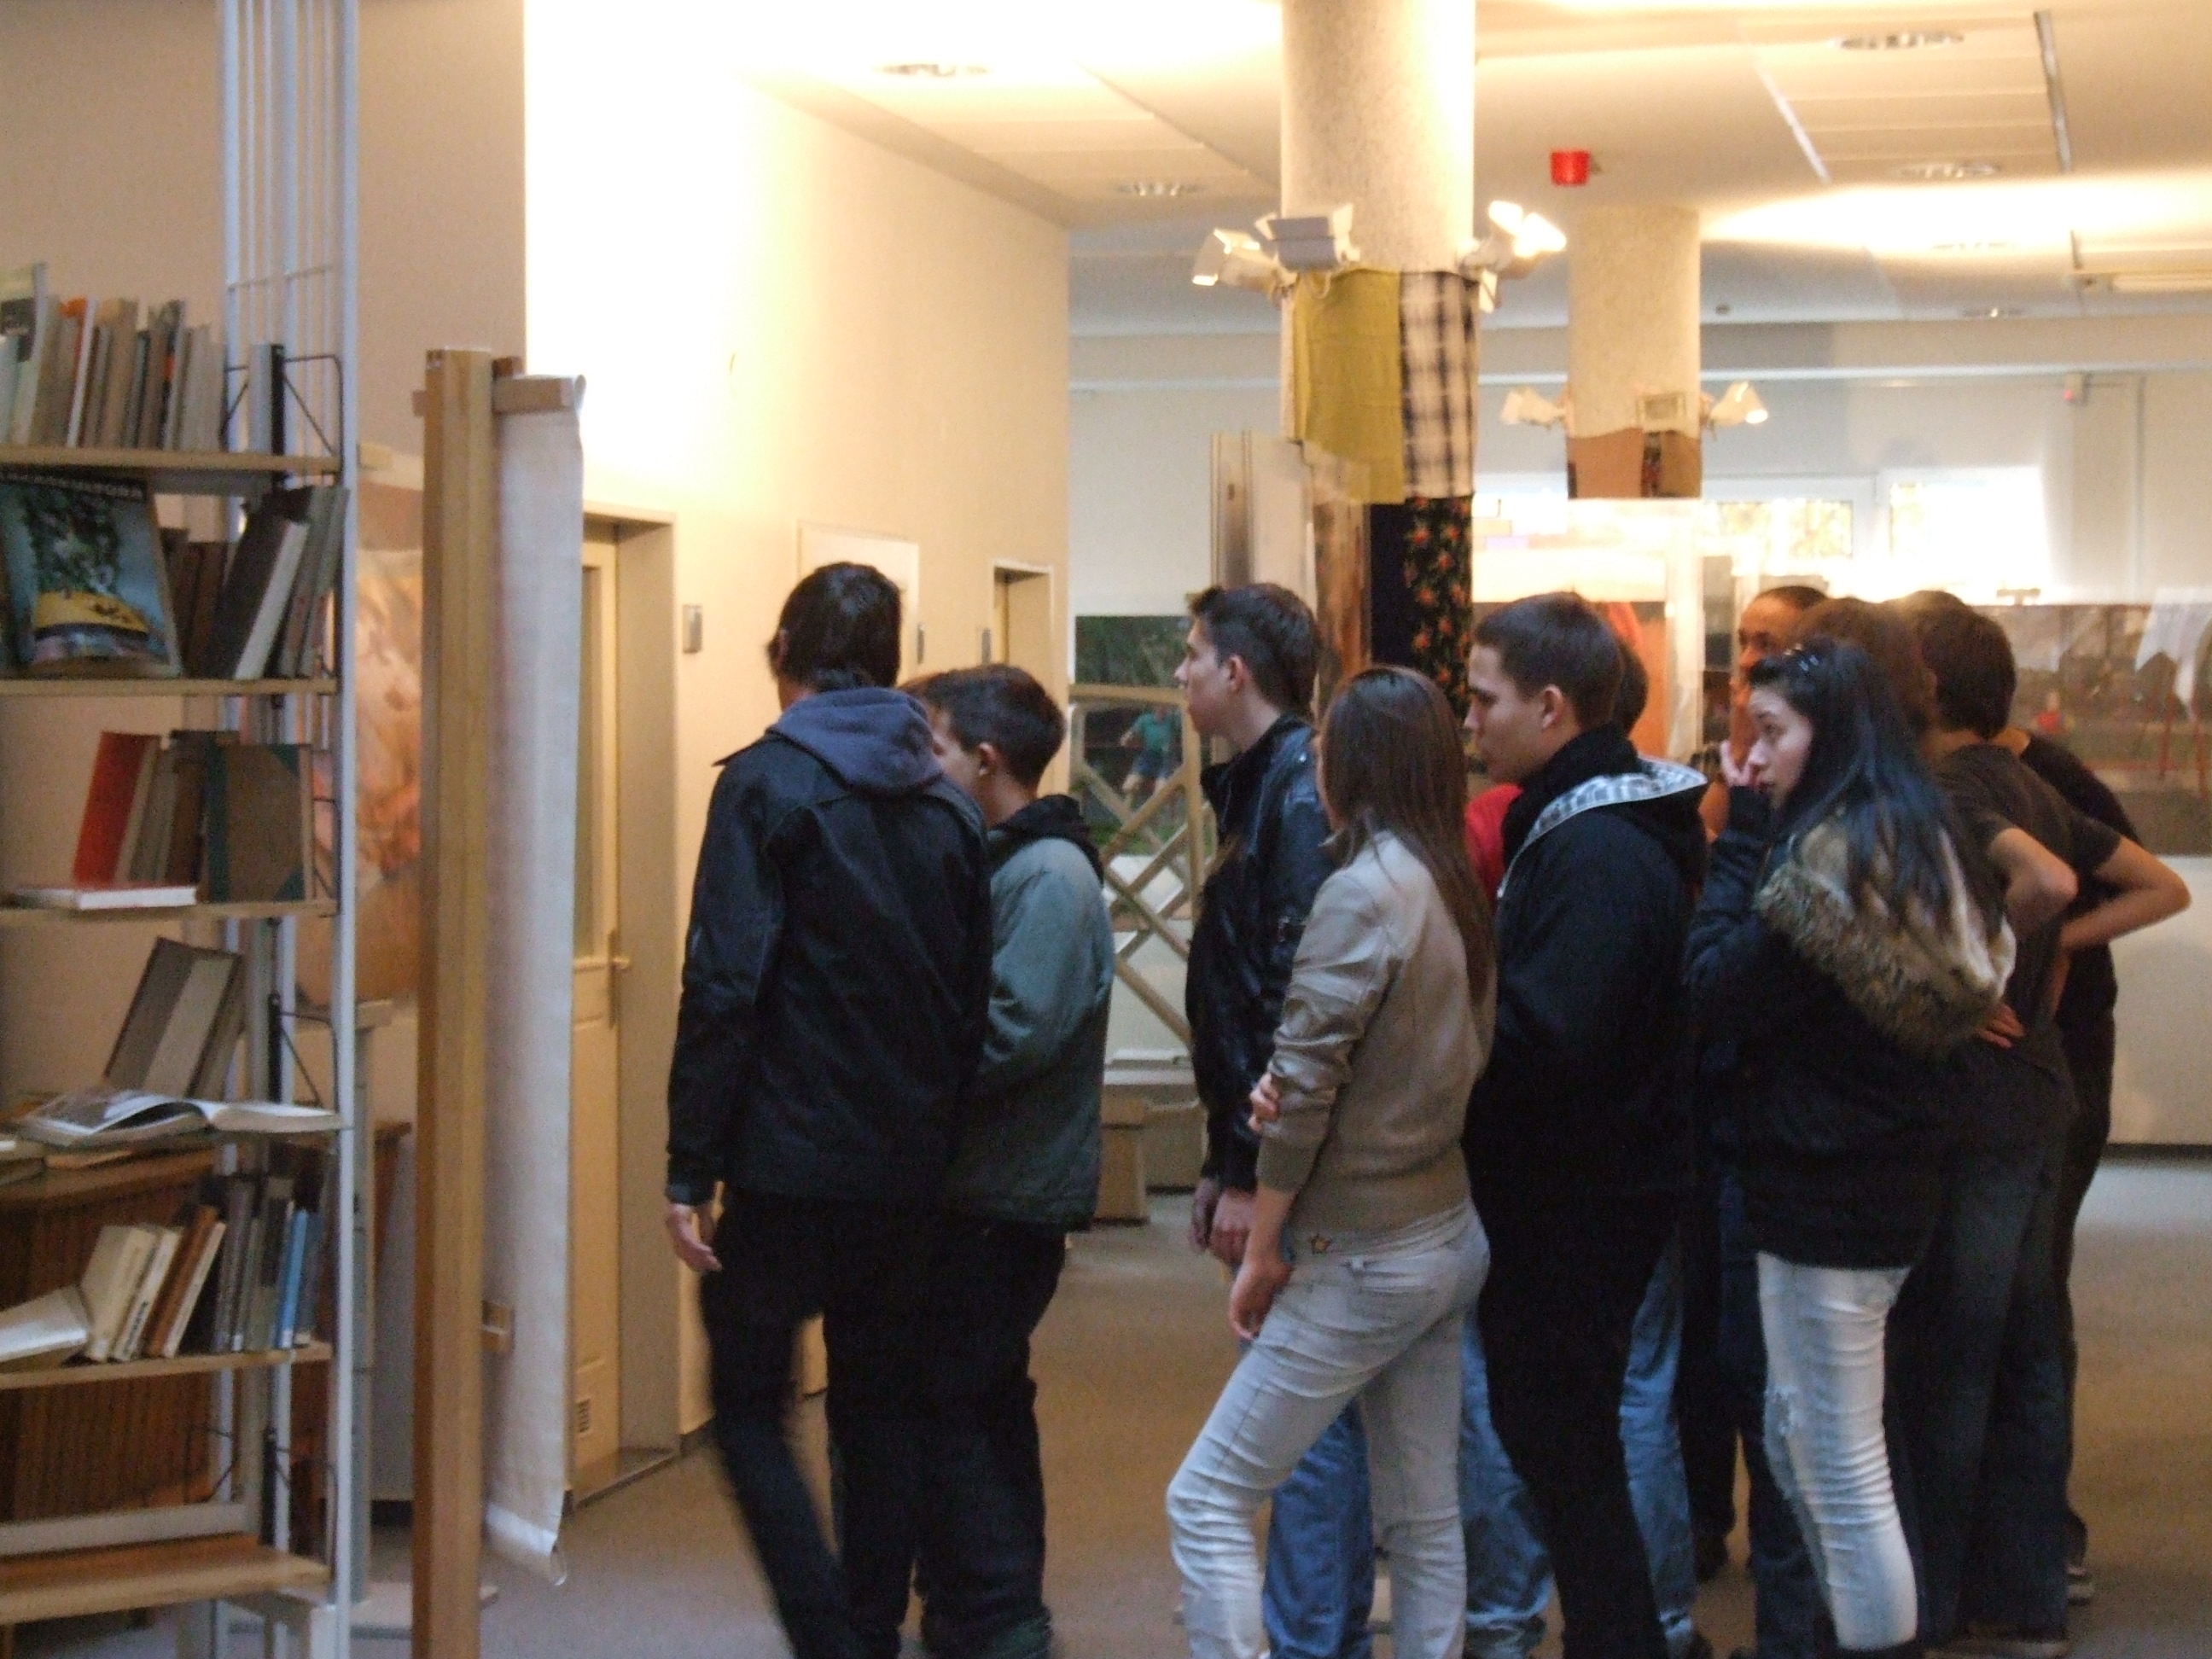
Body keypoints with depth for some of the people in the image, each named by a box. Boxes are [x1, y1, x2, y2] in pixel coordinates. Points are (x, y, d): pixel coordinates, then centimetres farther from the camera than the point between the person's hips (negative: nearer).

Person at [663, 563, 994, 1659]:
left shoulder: (769, 781, -8)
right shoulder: (946, 802, 9)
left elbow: (723, 987, -14)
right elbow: (975, 995, 13)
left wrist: (690, 1169, -12)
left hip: (790, 1161, -6)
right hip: (908, 1168, 6)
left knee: (747, 1404, 3)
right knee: (881, 1411, 14)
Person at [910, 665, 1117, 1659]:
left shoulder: (1048, 877, -16)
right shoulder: (1000, 862, 14)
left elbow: (1011, 1033, -25)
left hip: (1008, 1196, -10)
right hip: (983, 1185, 10)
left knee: (951, 1406, -6)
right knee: (980, 1400, 17)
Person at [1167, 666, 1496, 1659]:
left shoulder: (1364, 890, -17)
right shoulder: (1458, 888, 6)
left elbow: (1303, 1088, -17)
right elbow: (1464, 1061, 10)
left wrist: (1262, 1251, -7)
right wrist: (1283, 1092, -6)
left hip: (1361, 1259, -8)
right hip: (1448, 1236, 8)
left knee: (1206, 1503, -3)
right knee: (1425, 1519, 13)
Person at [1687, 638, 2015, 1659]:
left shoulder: (1827, 855, -19)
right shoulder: (1915, 837, 10)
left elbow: (1722, 991, -17)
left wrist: (1740, 838, -10)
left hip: (1827, 1189, -10)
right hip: (1890, 1165, 10)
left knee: (1839, 1470, -1)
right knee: (1799, 1439, 22)